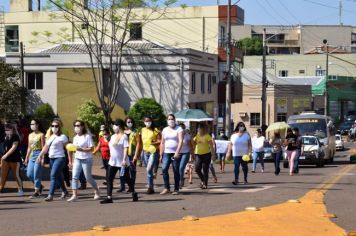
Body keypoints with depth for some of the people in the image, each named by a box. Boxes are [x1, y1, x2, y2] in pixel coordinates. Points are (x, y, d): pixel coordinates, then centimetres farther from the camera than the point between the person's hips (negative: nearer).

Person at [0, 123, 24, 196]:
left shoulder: (15, 137, -10)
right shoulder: (6, 137, 11)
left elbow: (14, 147, -18)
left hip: (15, 159, -7)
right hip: (6, 159, 7)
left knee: (16, 175, 2)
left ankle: (20, 190, 15)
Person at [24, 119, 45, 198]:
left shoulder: (41, 135, -7)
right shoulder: (30, 135, 14)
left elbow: (43, 147, -9)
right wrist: (26, 158, 17)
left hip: (38, 154, -7)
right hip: (32, 155, 7)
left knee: (36, 174, -6)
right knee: (29, 174, 2)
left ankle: (36, 192, 1)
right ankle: (39, 186, 23)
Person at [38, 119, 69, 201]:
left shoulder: (62, 137, -5)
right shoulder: (50, 136, 15)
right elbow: (46, 147, 17)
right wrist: (40, 155, 3)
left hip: (59, 158, -7)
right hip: (51, 158, 7)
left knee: (53, 175, -16)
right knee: (58, 176, 14)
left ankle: (50, 195, -19)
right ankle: (64, 191, 33)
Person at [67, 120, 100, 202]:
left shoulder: (87, 136, -8)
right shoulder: (75, 138, 12)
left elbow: (91, 148, -13)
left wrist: (82, 149, -24)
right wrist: (71, 161, 14)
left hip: (86, 159, -6)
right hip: (77, 159, 6)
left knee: (88, 177, 2)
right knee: (74, 177, -6)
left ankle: (97, 191, 24)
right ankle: (74, 195, -7)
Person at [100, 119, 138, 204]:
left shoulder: (124, 136, -12)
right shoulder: (113, 136, 13)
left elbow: (126, 148, -18)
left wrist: (124, 159, -26)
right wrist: (110, 157, 19)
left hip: (121, 162, -8)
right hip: (112, 162, 8)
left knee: (127, 179, 6)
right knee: (109, 179, -2)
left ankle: (134, 193, 24)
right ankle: (109, 197, -3)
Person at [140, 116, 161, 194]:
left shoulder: (155, 130, -5)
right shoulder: (143, 130, 12)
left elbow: (160, 141, -6)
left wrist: (154, 142, -24)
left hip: (154, 151, -6)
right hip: (145, 152, 6)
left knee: (149, 169, -16)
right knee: (148, 170, 10)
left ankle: (150, 187, -10)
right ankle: (151, 188, 19)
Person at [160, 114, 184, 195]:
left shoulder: (179, 129, 0)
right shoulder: (165, 130, 14)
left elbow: (181, 141, -11)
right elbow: (162, 143, 15)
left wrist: (177, 152, -21)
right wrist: (161, 155, 9)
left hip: (176, 153, -4)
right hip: (167, 153, 4)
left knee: (176, 171, -2)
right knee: (164, 169, -12)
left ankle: (176, 189, 7)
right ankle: (166, 188, -8)